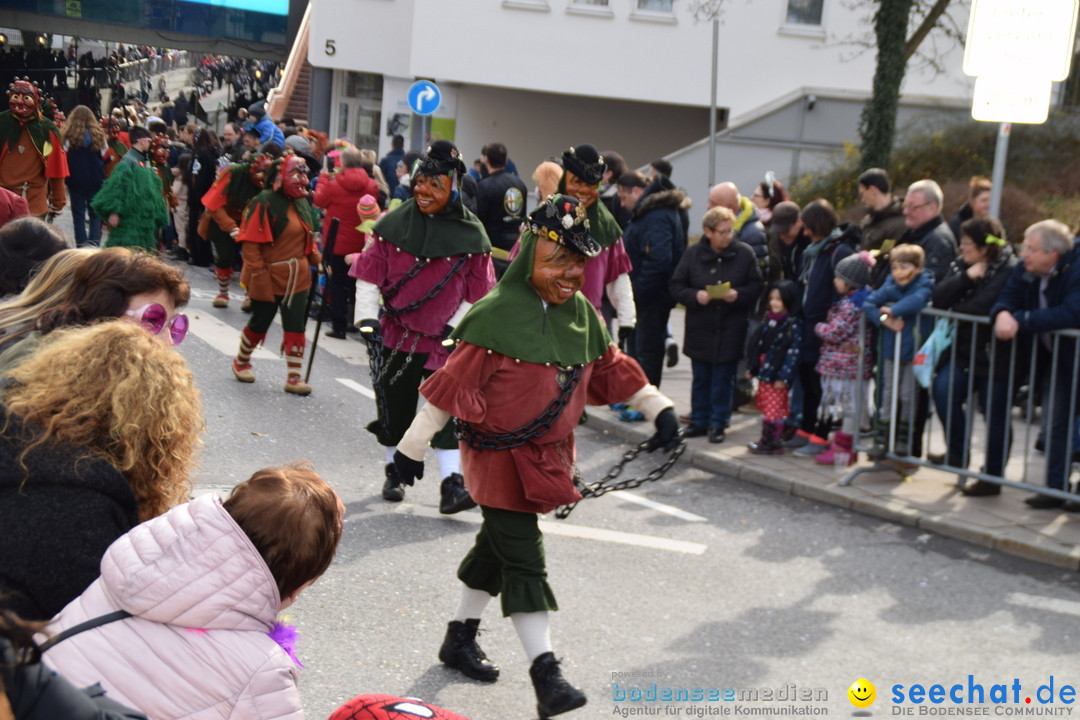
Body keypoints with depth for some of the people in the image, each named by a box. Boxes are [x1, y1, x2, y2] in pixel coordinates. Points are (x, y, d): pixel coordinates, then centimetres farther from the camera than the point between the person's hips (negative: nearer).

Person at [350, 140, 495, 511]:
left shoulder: (469, 234, -6)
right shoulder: (395, 224, -3)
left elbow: (476, 292, 1)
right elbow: (370, 275, 2)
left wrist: (456, 328, -4)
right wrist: (368, 319, -6)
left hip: (442, 340, -1)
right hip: (396, 334, 2)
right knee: (395, 407, 10)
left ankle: (453, 484, -6)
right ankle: (395, 472, 27)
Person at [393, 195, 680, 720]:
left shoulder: (582, 314, 4)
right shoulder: (496, 316, -18)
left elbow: (610, 368, 15)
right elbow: (453, 384, -16)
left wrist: (657, 407, 8)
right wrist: (413, 445, -12)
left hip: (547, 454, 7)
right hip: (499, 455, -7)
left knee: (499, 546, 19)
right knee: (523, 556, -9)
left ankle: (460, 639, 37)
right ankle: (546, 675, -8)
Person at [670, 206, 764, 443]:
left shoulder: (745, 253, -2)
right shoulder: (693, 254, 1)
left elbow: (757, 286, 1)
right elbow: (675, 286, 3)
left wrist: (738, 295, -16)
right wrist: (694, 296, -15)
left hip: (731, 328, -2)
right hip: (700, 328, 2)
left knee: (723, 378, 2)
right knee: (700, 377, 10)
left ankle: (718, 423, 12)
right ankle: (699, 421, 21)